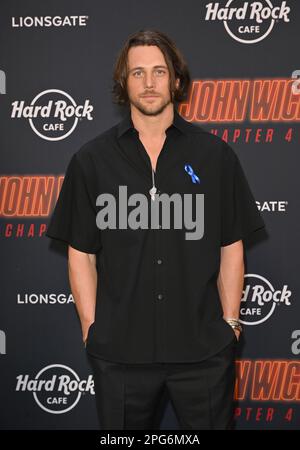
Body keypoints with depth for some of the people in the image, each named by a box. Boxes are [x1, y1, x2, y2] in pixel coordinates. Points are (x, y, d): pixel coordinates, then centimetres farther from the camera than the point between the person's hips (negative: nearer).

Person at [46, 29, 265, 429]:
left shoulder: (214, 155, 3)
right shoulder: (92, 160, 2)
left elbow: (231, 247, 5)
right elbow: (81, 254, 3)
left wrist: (230, 321, 1)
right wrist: (91, 328, -1)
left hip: (204, 348, 0)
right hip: (119, 348, 0)